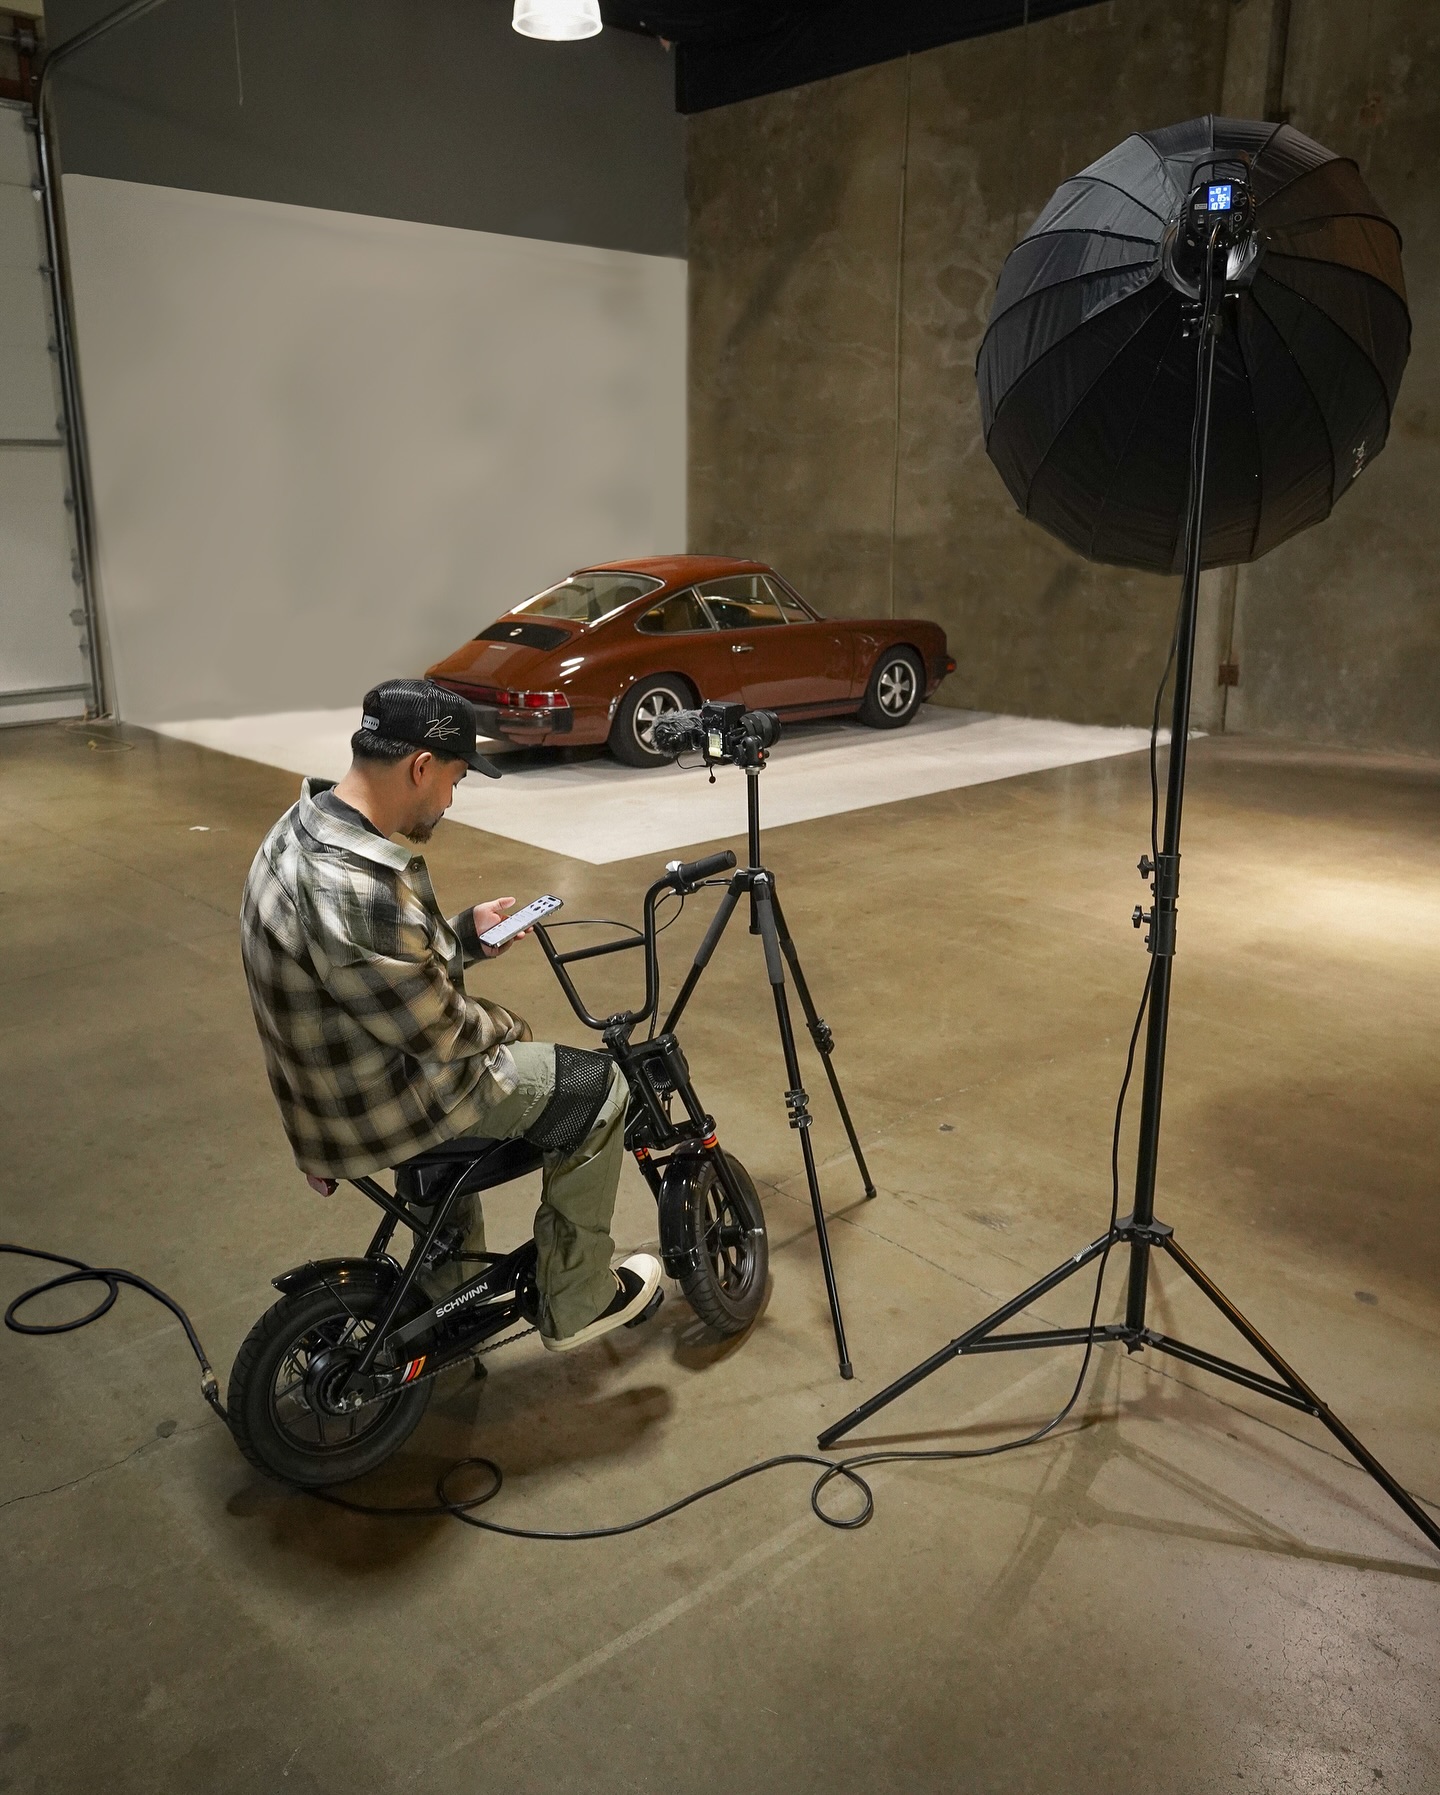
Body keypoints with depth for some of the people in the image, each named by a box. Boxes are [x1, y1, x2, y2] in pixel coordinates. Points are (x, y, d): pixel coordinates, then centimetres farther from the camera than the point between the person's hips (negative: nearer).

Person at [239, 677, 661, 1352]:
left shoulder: (303, 827, 0)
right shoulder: (360, 887, -34)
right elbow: (440, 1033, -23)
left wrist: (466, 931, 8)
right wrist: (508, 1027, -4)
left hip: (323, 1084, 10)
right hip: (376, 1107, -10)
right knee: (597, 1089, 0)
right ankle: (575, 1302, 18)